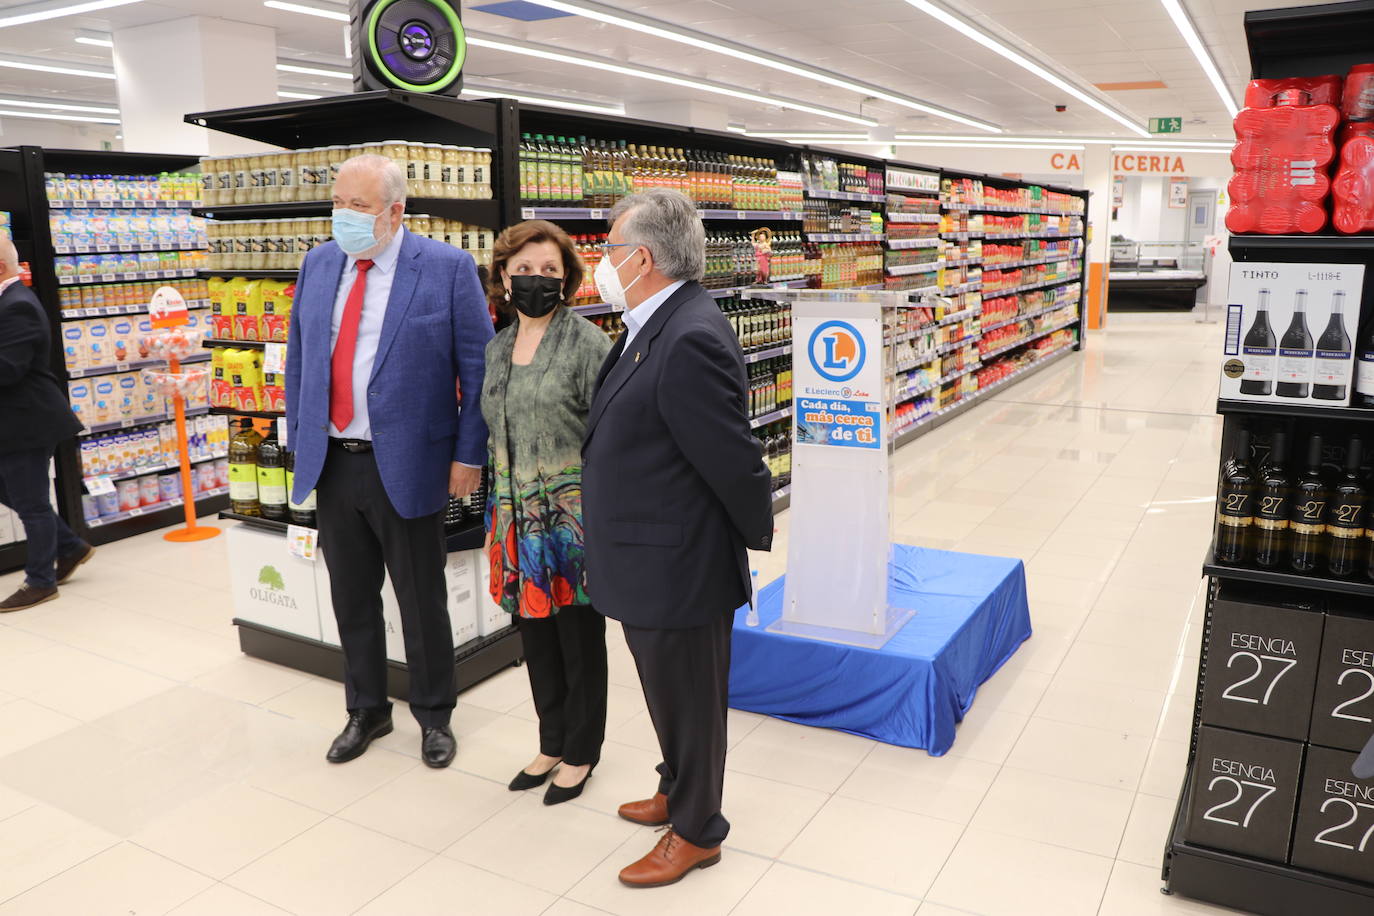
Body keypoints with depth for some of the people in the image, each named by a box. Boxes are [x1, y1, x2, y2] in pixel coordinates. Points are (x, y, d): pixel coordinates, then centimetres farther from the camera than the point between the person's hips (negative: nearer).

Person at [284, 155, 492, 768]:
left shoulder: (448, 269, -8)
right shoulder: (317, 265, 8)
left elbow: (478, 368, -8)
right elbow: (298, 359, 15)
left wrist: (469, 455, -10)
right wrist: (299, 439, 10)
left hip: (407, 465, -4)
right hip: (330, 462, 5)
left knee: (422, 602, 10)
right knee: (351, 599, 16)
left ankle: (434, 715, 30)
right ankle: (365, 711, 36)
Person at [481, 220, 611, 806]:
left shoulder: (586, 342, -9)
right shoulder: (497, 349, 11)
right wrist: (498, 515, 17)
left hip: (572, 514, -6)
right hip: (518, 516, 6)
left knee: (579, 637, 7)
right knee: (534, 636, 16)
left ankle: (581, 752, 25)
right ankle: (552, 742, 34)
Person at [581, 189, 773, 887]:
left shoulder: (691, 339, -26)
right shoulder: (653, 326, 7)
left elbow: (732, 456, -23)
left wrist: (757, 533, -9)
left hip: (678, 568, -9)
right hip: (649, 561, 9)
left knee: (687, 700, 11)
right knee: (668, 693, 26)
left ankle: (697, 833, 32)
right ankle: (677, 791, 48)